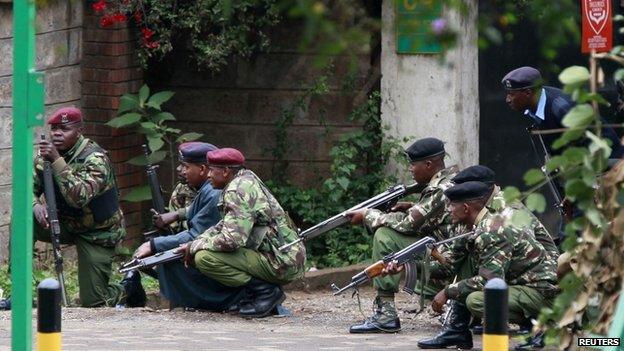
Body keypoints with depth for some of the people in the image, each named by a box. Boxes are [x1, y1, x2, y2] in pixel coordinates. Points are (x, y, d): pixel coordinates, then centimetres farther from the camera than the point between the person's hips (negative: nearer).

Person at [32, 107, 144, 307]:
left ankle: (129, 289, 27)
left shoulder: (95, 159, -26)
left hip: (97, 233, -6)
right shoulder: (47, 152, -6)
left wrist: (57, 161, -46)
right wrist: (35, 204, -27)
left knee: (93, 302, -8)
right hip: (66, 223, 6)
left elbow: (79, 198, -40)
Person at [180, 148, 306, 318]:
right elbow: (223, 226, 23)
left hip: (281, 264, -10)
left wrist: (195, 247, -9)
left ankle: (265, 291, -11)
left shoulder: (237, 191, -16)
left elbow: (231, 240, -25)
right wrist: (195, 243, 8)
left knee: (204, 258, -19)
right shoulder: (247, 181, 15)